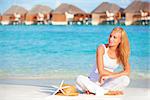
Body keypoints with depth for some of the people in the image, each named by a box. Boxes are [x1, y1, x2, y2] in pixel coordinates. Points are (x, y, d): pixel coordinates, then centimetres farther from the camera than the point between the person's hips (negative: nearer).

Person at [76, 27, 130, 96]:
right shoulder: (102, 48, -10)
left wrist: (109, 76, -25)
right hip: (94, 80, -2)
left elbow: (127, 72, -15)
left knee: (126, 80, -27)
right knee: (79, 79, -31)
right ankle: (108, 92, -28)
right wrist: (118, 74, -10)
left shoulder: (121, 53, -2)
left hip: (107, 82, 2)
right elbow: (101, 71, -16)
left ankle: (92, 90, -24)